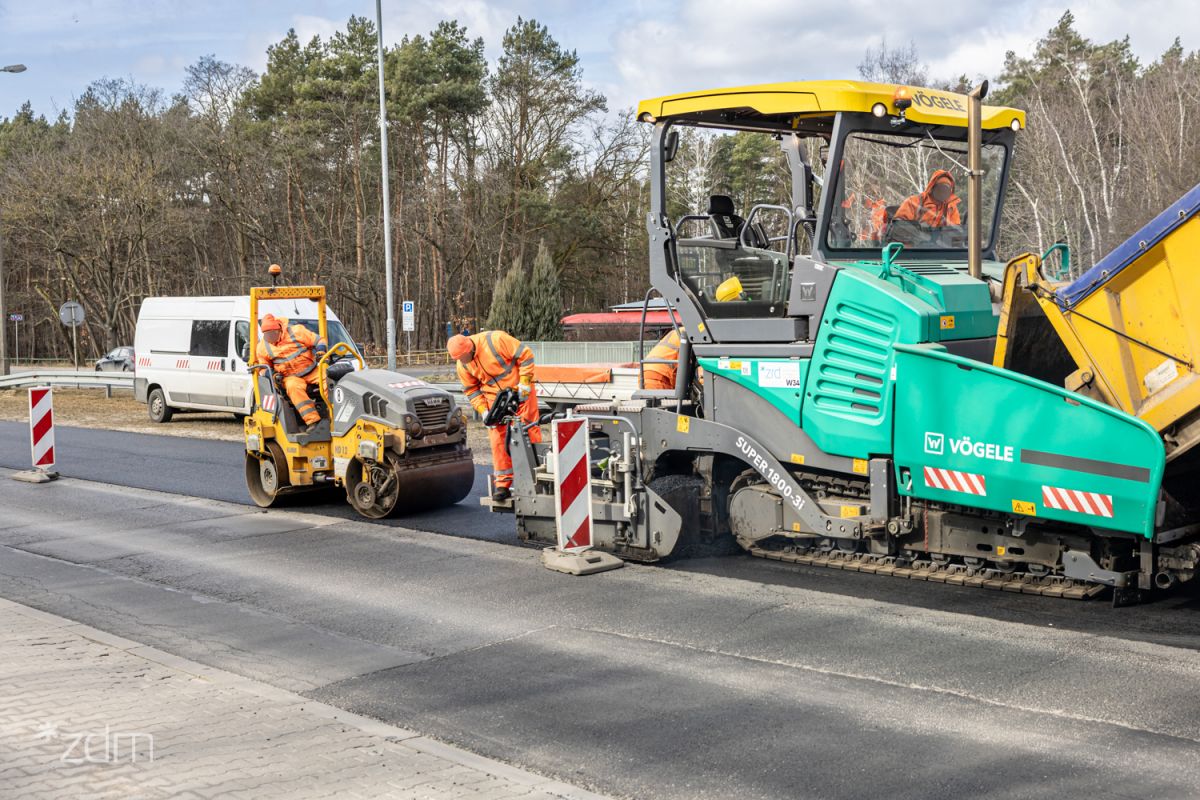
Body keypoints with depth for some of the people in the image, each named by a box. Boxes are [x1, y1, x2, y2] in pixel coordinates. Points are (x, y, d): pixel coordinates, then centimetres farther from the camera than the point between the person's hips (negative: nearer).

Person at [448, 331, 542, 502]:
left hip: (520, 391, -4)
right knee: (498, 439, -4)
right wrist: (483, 411, -7)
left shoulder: (495, 340, -23)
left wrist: (524, 383, -18)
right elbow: (471, 390, 6)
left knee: (530, 431, -4)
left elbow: (525, 356, -17)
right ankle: (502, 484, 0)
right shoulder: (462, 366, -6)